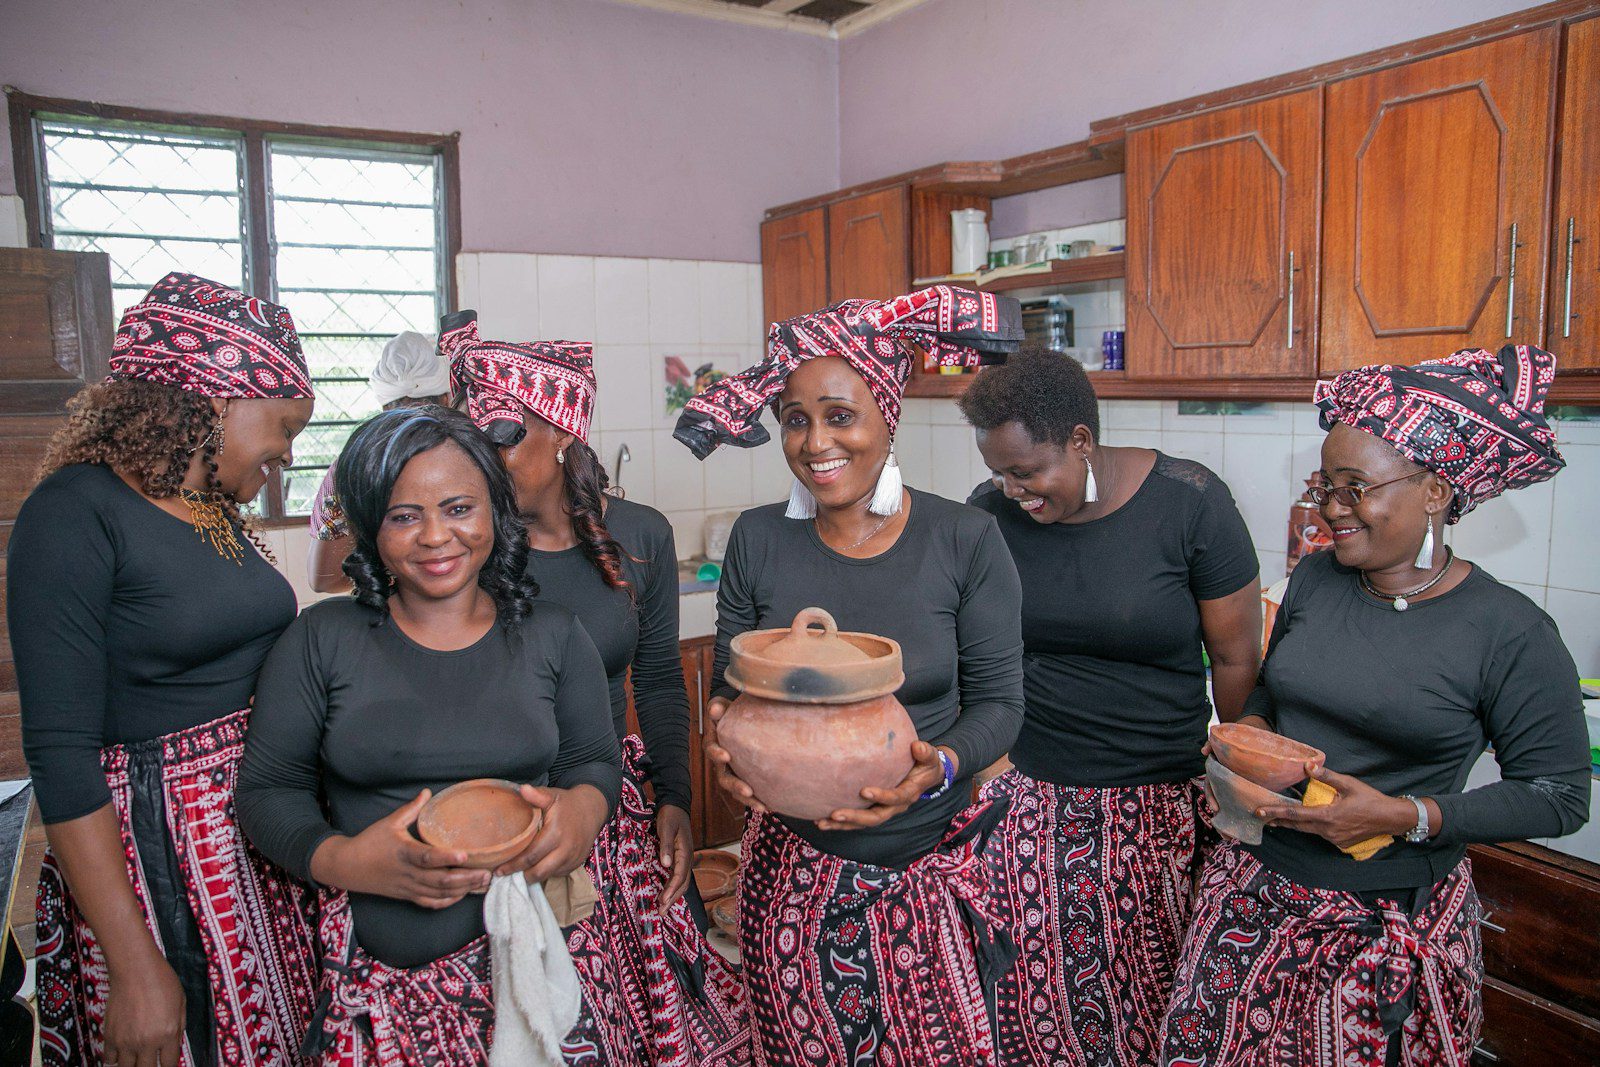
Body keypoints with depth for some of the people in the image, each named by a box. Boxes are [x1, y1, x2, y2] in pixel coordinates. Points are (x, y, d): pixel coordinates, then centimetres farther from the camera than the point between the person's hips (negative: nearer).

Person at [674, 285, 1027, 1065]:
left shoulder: (965, 541, -8)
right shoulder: (758, 541, -2)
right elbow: (729, 684, 4)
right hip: (794, 869, 2)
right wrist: (726, 742, -17)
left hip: (929, 867, -1)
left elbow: (999, 699, -4)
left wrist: (942, 765, -23)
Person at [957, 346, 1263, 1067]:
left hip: (1157, 809, -2)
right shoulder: (990, 513, -2)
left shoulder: (1189, 501, -8)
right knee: (1033, 1007, 7)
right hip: (1022, 800, 2)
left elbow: (1236, 660, -2)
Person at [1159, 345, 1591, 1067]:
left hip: (1392, 922, -4)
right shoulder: (1314, 580, 2)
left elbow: (1559, 796, -8)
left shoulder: (1512, 634, -12)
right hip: (1255, 891, 4)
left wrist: (1405, 817, -18)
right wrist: (1251, 733, -4)